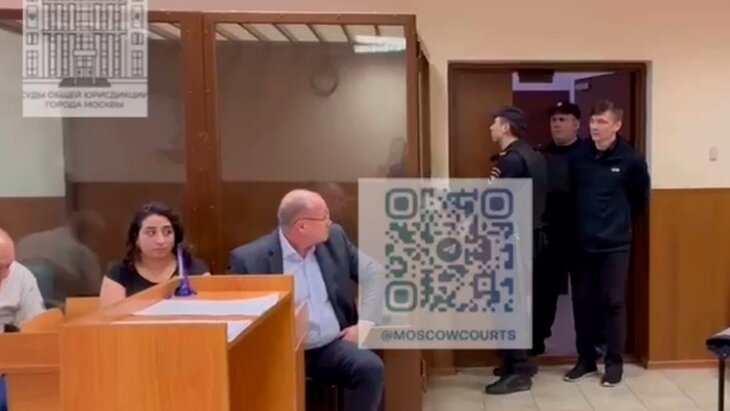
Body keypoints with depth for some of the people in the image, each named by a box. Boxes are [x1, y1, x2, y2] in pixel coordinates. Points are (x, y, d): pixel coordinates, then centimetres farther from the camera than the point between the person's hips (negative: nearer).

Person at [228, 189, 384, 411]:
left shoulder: (334, 238, 5)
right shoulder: (250, 258, -9)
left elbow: (373, 275, 12)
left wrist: (365, 323, 0)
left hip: (332, 346, 4)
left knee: (371, 368, -23)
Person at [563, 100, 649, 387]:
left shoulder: (630, 160, -6)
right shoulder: (576, 156, -1)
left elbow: (641, 198, 7)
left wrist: (622, 221, 12)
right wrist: (580, 222, 10)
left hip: (615, 245, -2)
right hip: (581, 243, 3)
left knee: (613, 303, 4)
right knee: (583, 302, 9)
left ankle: (614, 362, 16)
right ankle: (586, 358, 23)